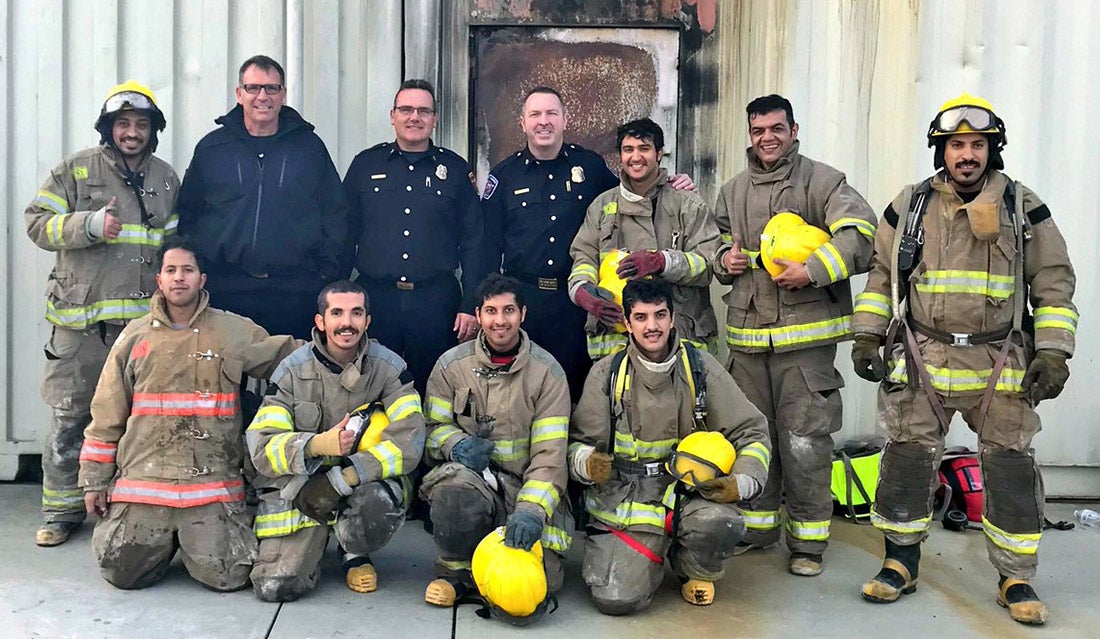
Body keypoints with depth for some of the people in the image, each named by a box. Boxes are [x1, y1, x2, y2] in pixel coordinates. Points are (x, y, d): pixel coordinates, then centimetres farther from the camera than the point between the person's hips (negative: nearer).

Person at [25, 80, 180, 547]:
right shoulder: (76, 170, 4)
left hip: (145, 319, 3)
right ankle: (61, 510, 13)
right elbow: (38, 223, -1)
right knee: (69, 416, 1)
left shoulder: (167, 179, 15)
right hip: (81, 319, -2)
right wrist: (91, 225, -15)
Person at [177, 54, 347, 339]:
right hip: (224, 293, 0)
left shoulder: (310, 147, 9)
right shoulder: (211, 148, 10)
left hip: (296, 294, 0)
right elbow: (187, 216, 14)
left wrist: (329, 279, 2)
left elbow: (335, 217, 10)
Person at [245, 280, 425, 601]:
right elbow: (262, 447, -11)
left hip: (364, 480, 0)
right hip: (297, 485, 1)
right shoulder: (293, 370, -5)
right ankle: (313, 542, 21)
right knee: (275, 586, -15)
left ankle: (356, 554, 2)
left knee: (382, 503, -35)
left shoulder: (388, 367, -6)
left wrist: (338, 481, -25)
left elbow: (408, 442, -17)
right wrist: (318, 445, -31)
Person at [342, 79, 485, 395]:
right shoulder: (365, 165, 9)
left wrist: (471, 306, -1)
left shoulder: (455, 169, 8)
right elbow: (344, 235, 10)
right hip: (375, 298, 1)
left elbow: (473, 244, 6)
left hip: (437, 301, 0)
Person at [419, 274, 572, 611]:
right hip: (467, 472, 0)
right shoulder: (451, 364, 2)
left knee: (541, 580, -15)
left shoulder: (547, 371, -2)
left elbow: (549, 453, -9)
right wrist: (457, 445, -16)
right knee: (455, 492, -37)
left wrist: (531, 511, -24)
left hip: (525, 484, 0)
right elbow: (434, 427, 9)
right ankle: (455, 569, -6)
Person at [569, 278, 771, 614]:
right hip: (623, 496, -1)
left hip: (688, 489, 1)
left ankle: (695, 572, 4)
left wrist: (740, 482, -14)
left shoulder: (700, 366, 2)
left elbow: (752, 432, 4)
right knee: (616, 599, -20)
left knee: (722, 524, -34)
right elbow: (578, 443, 5)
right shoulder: (607, 373, 1)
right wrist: (588, 463, -20)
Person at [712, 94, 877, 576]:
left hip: (805, 333, -5)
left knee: (804, 437, -3)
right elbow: (719, 244, 29)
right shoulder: (733, 191, 17)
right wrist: (724, 260, 6)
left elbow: (859, 232, -14)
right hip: (747, 334, 6)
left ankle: (808, 539, 9)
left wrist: (813, 270, -21)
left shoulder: (821, 181, -1)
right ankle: (756, 525, 27)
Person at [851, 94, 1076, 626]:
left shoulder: (1023, 208, 4)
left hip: (1001, 366, -1)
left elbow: (1054, 283, 5)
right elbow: (881, 275, 13)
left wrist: (1053, 352, -4)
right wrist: (866, 336, 5)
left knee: (1011, 470, 2)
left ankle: (1016, 578, 16)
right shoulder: (909, 207, 7)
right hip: (920, 360, 1)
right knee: (906, 460, 4)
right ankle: (901, 563, 20)